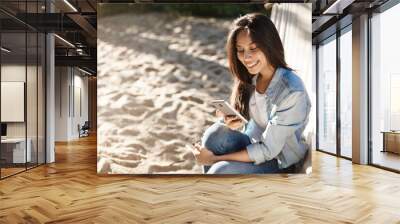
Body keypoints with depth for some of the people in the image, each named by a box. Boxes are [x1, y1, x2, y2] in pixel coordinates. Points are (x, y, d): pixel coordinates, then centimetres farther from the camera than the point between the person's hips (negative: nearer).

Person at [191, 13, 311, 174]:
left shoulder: (291, 91, -26)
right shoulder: (249, 78, -6)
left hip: (279, 163, -5)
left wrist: (215, 158, -22)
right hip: (253, 146, 6)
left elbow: (268, 150, -23)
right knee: (216, 132, -23)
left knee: (220, 171, -27)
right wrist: (233, 122, -19)